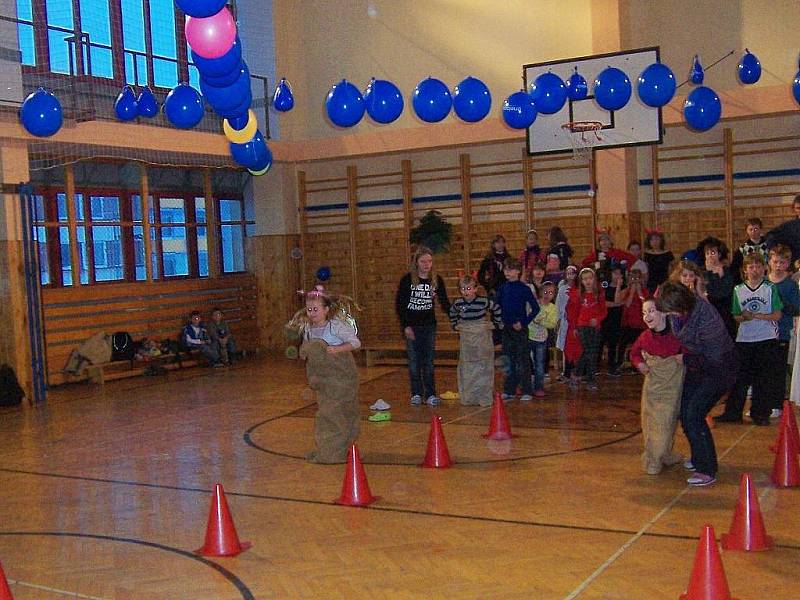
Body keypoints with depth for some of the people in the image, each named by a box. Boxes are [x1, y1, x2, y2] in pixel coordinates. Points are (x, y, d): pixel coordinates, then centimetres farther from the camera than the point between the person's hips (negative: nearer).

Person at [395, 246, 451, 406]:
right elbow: (399, 304, -6)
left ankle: (430, 394, 9)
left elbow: (444, 303, 4)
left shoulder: (437, 280, -1)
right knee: (414, 360, 3)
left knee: (429, 361, 3)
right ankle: (416, 394, 12)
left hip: (429, 325, 2)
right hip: (411, 325, -2)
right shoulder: (407, 279, -8)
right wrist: (405, 326, -11)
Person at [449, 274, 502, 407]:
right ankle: (467, 398, 14)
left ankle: (484, 398, 9)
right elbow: (452, 313, 20)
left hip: (482, 338, -3)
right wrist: (455, 325, 15)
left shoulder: (483, 301, -13)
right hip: (465, 339, 3)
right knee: (466, 369, 6)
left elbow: (497, 309, 4)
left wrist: (496, 324, 4)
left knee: (483, 368, 1)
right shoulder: (458, 303, -3)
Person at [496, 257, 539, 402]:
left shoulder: (524, 289, -8)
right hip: (506, 328, 5)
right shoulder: (502, 288, 7)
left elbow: (535, 308, -9)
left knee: (522, 361, -2)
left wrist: (524, 323, -13)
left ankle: (527, 391, 5)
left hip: (520, 328, -5)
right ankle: (509, 390, 17)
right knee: (509, 361, 9)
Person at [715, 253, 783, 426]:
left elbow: (777, 315, -4)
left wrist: (757, 315, -17)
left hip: (767, 339, -2)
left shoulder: (770, 288, 1)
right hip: (744, 339, 2)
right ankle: (732, 413, 10)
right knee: (740, 378, 3)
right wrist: (744, 317, -13)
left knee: (764, 379, 2)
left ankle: (760, 413, 12)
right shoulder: (738, 290, 7)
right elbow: (736, 317, 8)